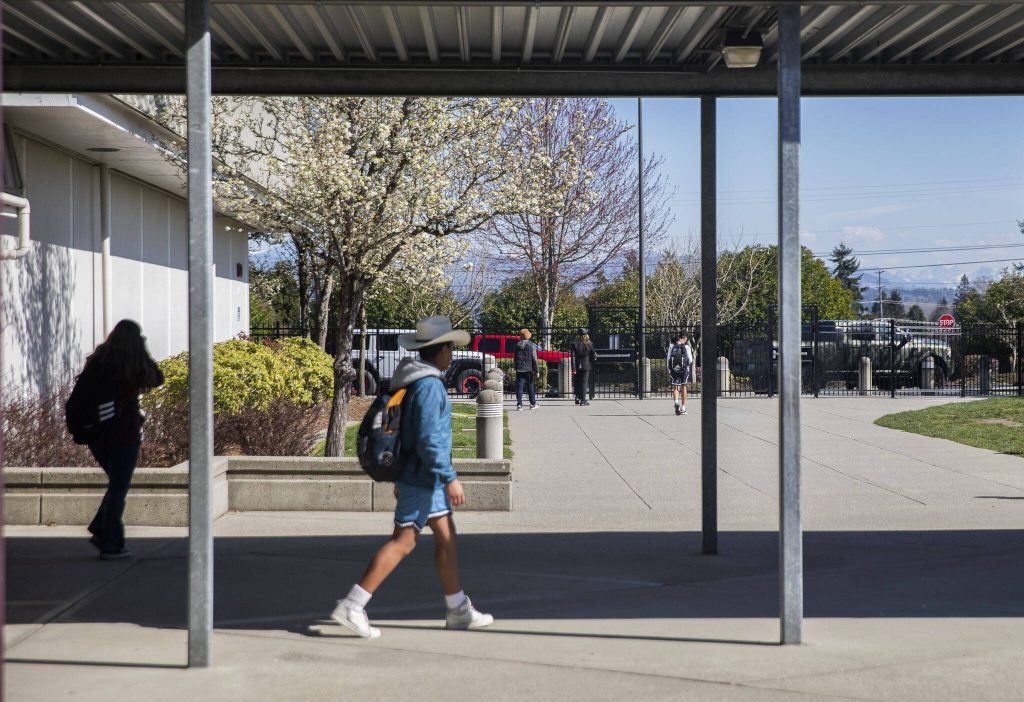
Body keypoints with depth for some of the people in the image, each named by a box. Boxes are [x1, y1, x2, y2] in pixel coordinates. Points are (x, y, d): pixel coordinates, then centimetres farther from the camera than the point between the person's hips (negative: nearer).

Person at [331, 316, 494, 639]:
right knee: (402, 542, -7)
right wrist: (450, 479, -21)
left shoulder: (411, 381, 11)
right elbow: (428, 440, -25)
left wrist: (400, 477, 22)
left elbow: (401, 429, 17)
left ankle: (459, 611, 21)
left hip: (417, 475, 10)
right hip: (422, 478, -10)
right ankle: (351, 606, -5)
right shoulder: (429, 385, -19)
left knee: (446, 537, 14)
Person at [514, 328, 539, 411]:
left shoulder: (517, 345, 3)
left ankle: (519, 405, -4)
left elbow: (515, 358, 9)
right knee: (531, 387, 9)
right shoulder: (531, 345, -6)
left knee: (519, 387, 1)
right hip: (529, 369, -1)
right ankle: (533, 404, 15)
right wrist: (536, 370, -4)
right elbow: (534, 359, -7)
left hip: (519, 369, 1)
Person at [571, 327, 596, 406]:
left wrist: (573, 368, -8)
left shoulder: (575, 344, -6)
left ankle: (578, 398, 17)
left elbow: (573, 357, -9)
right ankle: (583, 400, -2)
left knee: (578, 383, 14)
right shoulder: (589, 344, -4)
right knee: (584, 382, 2)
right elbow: (593, 356, 0)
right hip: (586, 366, 0)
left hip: (578, 366, 0)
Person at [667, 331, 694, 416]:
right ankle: (683, 408, 16)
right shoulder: (686, 347, -3)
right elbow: (690, 359, -3)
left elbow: (668, 359, 3)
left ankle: (676, 402, -26)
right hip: (684, 368, -1)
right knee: (683, 387, 12)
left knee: (675, 387, 3)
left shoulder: (672, 346, 3)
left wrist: (669, 370, 11)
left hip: (673, 368, 1)